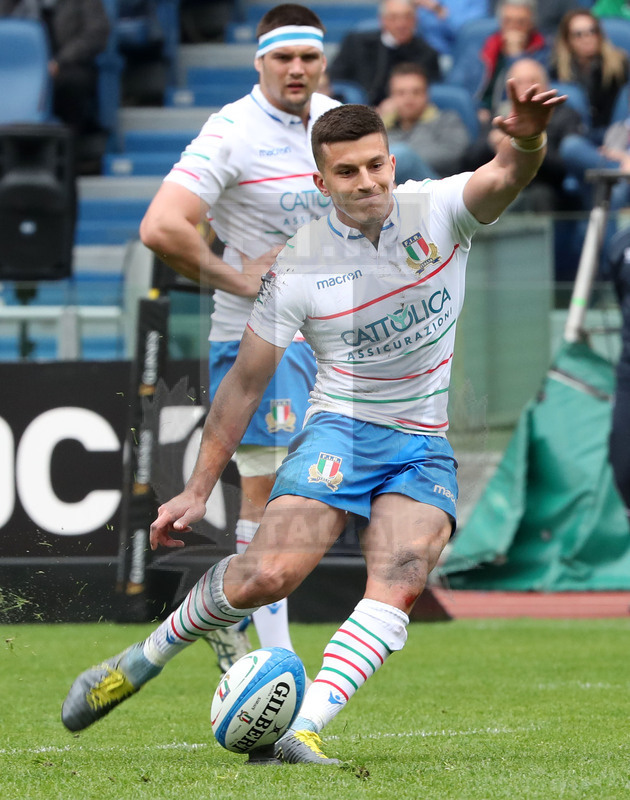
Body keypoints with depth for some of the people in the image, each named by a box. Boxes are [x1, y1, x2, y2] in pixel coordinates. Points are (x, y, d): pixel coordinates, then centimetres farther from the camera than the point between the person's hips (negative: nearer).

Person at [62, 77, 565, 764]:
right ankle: (141, 661, 3)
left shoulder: (438, 211, -3)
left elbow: (505, 176, -24)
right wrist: (198, 490, 1)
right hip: (340, 430, -2)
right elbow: (245, 382, 1)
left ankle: (301, 731, -27)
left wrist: (526, 140, -49)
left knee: (398, 586, -23)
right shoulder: (298, 266, -5)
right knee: (269, 573, -21)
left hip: (426, 446, 2)